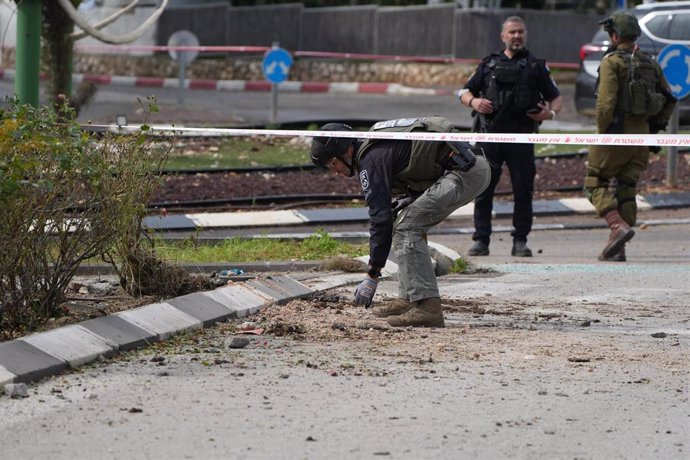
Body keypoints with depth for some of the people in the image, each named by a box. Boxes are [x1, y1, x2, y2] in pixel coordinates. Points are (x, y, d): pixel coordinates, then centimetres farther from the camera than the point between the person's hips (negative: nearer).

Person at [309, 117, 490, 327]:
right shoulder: (376, 147, 20)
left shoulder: (371, 160, -10)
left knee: (406, 228, -12)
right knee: (407, 224, 17)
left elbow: (380, 218, -13)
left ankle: (428, 307, -18)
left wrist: (372, 277, -10)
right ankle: (408, 299, 16)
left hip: (465, 171, -10)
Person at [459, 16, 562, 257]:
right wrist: (473, 101, -7)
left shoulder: (536, 66, 11)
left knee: (523, 190, -1)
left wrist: (550, 113, -9)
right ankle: (481, 241, 3)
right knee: (483, 189, -2)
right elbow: (464, 92, 16)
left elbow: (555, 97, 13)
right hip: (489, 135, 1)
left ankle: (520, 241, 7)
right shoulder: (489, 64, 13)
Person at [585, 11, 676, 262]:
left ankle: (619, 227, -15)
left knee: (595, 184, 6)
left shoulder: (612, 62, -10)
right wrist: (654, 127, 19)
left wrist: (602, 132, -12)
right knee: (627, 191, 9)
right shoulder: (650, 63, 11)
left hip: (616, 132, -6)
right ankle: (617, 249, 7)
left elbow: (606, 102, -20)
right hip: (640, 134, 6)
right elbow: (668, 99, 15)